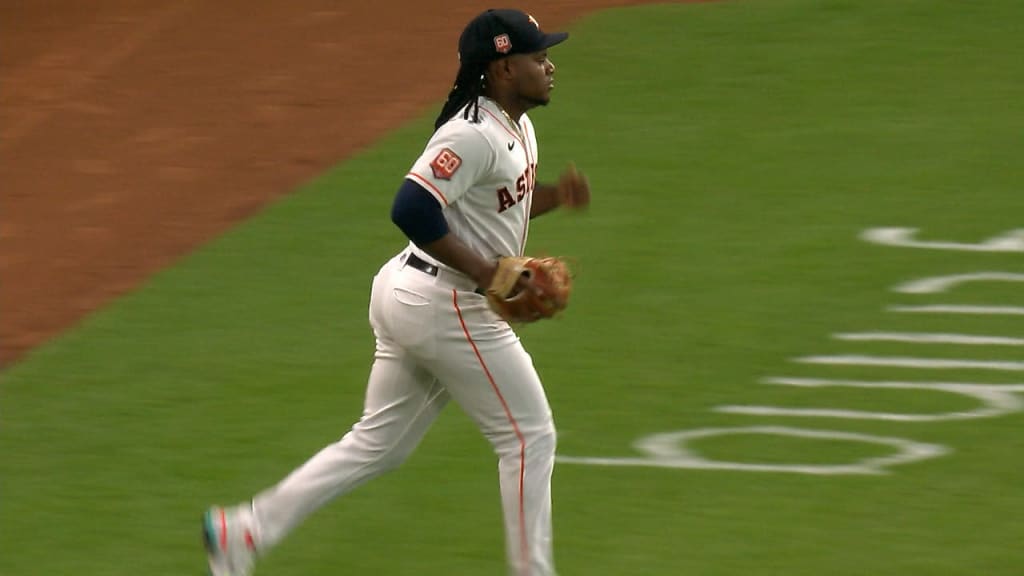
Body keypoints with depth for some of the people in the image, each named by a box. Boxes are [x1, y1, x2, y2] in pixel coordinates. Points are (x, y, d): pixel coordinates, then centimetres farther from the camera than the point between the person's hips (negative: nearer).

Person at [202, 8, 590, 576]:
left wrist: (554, 196, 6)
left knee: (378, 445, 14)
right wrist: (488, 273, -25)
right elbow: (413, 210, -28)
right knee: (528, 436, 0)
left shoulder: (517, 128, 12)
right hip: (445, 306, -10)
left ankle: (244, 530, 14)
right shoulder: (473, 135, -20)